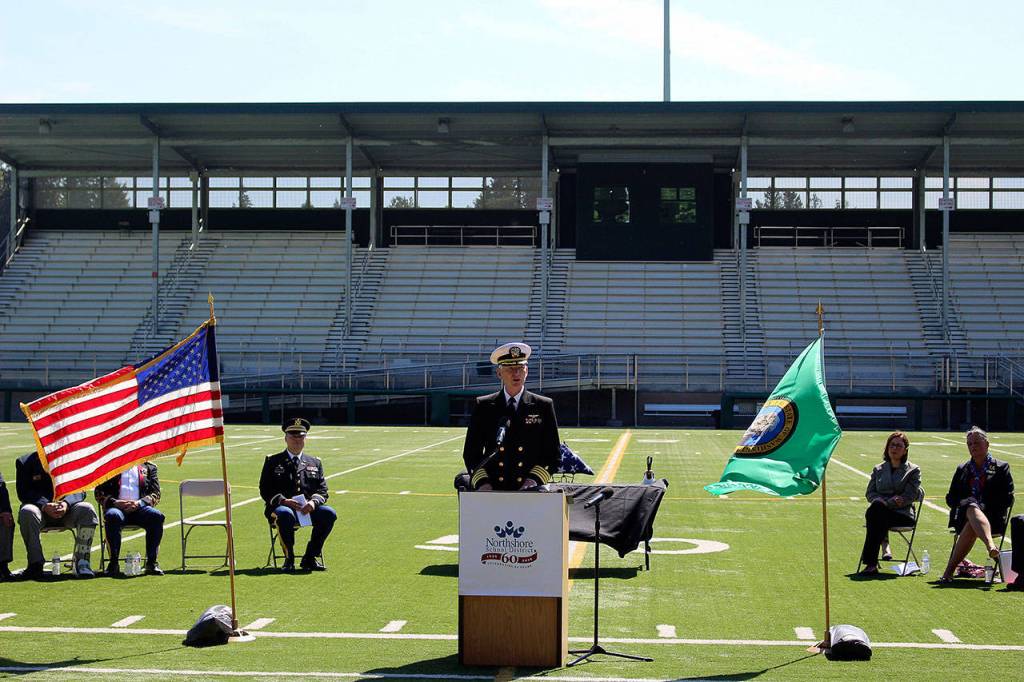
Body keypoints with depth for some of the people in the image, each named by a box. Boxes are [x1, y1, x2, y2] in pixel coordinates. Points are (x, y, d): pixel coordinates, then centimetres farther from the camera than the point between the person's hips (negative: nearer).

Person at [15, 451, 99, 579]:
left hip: (67, 510, 1)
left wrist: (66, 503, -24)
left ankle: (81, 562, -25)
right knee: (27, 512, -34)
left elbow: (80, 490, -1)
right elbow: (23, 493, -6)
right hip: (39, 508, -1)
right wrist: (44, 505, -25)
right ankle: (35, 563, -27)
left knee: (87, 509, -28)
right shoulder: (25, 462, 3)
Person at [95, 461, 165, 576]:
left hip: (139, 507, 1)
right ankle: (114, 563, -31)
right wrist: (115, 502, -11)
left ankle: (151, 562, -26)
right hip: (117, 507, -1)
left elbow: (156, 494, 10)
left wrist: (139, 503, -9)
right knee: (113, 516, -37)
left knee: (157, 516, -31)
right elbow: (99, 493, 9)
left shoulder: (148, 467, 20)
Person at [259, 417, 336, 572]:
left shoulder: (314, 463, 19)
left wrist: (313, 502, -13)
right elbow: (265, 491, 2)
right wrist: (284, 501, -17)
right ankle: (289, 559, -20)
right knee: (285, 514, -39)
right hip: (282, 507, -3)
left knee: (329, 513, -27)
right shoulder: (272, 461, 11)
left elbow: (322, 490, 10)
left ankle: (310, 557, -13)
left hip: (308, 509, 3)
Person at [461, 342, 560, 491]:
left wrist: (534, 480, -7)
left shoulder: (543, 406, 8)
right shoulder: (483, 406, 9)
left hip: (530, 492, 0)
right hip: (492, 492, 0)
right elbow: (471, 454, 10)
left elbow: (553, 456, 8)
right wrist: (482, 483, -5)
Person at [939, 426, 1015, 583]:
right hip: (964, 516, 1)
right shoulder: (961, 470, 25)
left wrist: (985, 507, -11)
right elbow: (950, 498, 17)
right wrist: (969, 505, -5)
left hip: (992, 519, -1)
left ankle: (949, 570, -43)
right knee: (972, 507, -39)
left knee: (971, 526, -39)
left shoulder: (1001, 468, 14)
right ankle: (990, 545, -65)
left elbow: (1007, 499, 4)